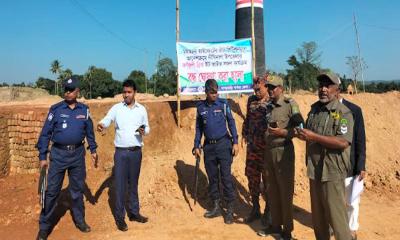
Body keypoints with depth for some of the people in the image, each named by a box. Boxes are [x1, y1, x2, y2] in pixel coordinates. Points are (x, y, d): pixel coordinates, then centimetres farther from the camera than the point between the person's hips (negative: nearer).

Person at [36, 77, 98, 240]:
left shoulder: (84, 110, 3)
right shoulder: (56, 109, -5)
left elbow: (89, 132, 13)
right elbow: (45, 133, -4)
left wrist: (93, 150, 11)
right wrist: (43, 156, -7)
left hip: (78, 154, 3)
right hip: (58, 154, -2)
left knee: (78, 189, 13)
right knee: (52, 190, 1)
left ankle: (79, 220, 28)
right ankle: (44, 226, 13)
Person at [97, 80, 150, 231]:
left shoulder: (141, 109, 5)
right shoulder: (116, 108, -1)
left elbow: (147, 128, 10)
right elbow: (106, 120, -15)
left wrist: (144, 131, -13)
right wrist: (101, 125, -37)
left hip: (136, 152, 2)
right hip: (121, 152, -2)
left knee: (133, 183, 14)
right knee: (120, 185, 1)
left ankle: (134, 212, 27)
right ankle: (120, 217, 12)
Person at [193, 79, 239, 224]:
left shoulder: (223, 104, -2)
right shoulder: (200, 107, 5)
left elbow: (231, 123, 0)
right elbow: (198, 128, 11)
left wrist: (235, 142, -7)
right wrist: (196, 146, 9)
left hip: (223, 144, -3)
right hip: (208, 146, 3)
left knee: (226, 177, -3)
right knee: (212, 177, 10)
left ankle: (230, 209, 7)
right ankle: (216, 207, 24)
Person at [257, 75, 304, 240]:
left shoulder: (290, 104, -8)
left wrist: (283, 132, -23)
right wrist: (264, 151, 9)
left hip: (283, 152, -6)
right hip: (268, 152, 6)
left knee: (285, 192, 4)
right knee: (272, 191, 14)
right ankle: (275, 225, 30)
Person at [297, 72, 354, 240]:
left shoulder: (343, 112, -10)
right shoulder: (314, 109, 11)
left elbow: (343, 142, -23)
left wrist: (314, 136, -21)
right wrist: (301, 133, 5)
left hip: (332, 172, -7)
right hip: (314, 170, 7)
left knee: (335, 215, 0)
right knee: (317, 214, 17)